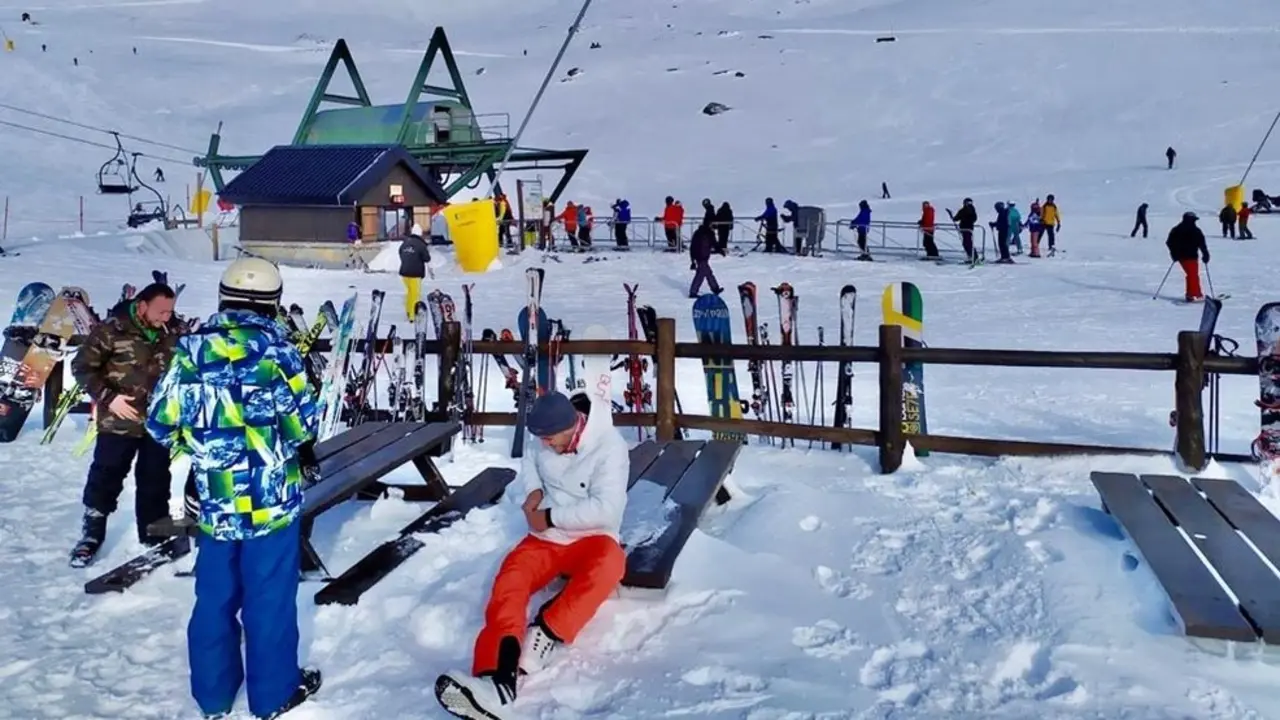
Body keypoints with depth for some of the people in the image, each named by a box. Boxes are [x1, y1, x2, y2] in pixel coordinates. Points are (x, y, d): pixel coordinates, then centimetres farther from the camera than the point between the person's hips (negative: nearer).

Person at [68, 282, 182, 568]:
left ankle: (153, 539, 25)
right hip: (118, 422, -3)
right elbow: (82, 367, -7)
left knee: (155, 481, 12)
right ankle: (91, 536, 21)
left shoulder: (174, 333, -1)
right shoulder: (111, 330, -12)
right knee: (105, 478, 4)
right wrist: (108, 398, -15)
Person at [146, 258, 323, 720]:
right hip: (271, 497, -4)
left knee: (214, 596, 17)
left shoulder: (192, 348, -2)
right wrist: (306, 454, 12)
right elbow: (301, 422, -10)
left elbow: (161, 422, 2)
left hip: (215, 501, 4)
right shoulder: (274, 348, -13)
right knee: (270, 596, 9)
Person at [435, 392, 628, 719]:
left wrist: (549, 518, -19)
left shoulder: (609, 447, -18)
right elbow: (532, 460, 23)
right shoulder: (549, 444, -1)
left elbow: (605, 509, -25)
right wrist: (534, 490, 3)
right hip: (546, 538, 4)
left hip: (591, 540, -4)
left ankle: (545, 634, -39)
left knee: (608, 562, -40)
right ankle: (499, 676, -48)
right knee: (510, 578, -27)